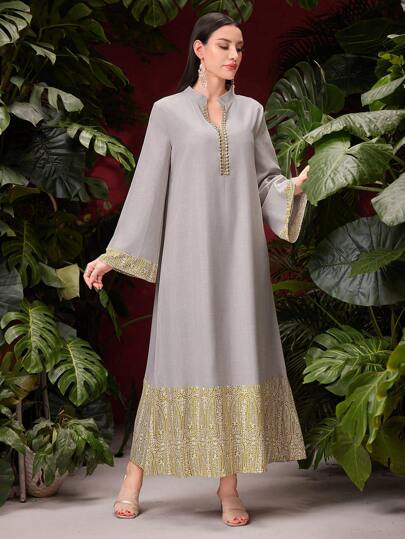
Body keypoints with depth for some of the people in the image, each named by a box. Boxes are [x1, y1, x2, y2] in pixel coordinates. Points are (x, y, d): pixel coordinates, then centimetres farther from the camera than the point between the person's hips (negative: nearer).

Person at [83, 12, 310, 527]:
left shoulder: (251, 111, 13)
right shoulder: (168, 111, 4)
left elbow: (267, 180, 12)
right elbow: (148, 185, 2)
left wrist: (295, 186, -10)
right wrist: (113, 255, -2)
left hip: (240, 253, 3)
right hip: (189, 252, -3)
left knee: (239, 355, -1)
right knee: (180, 356, -3)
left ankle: (229, 484, 6)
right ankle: (136, 472, 11)